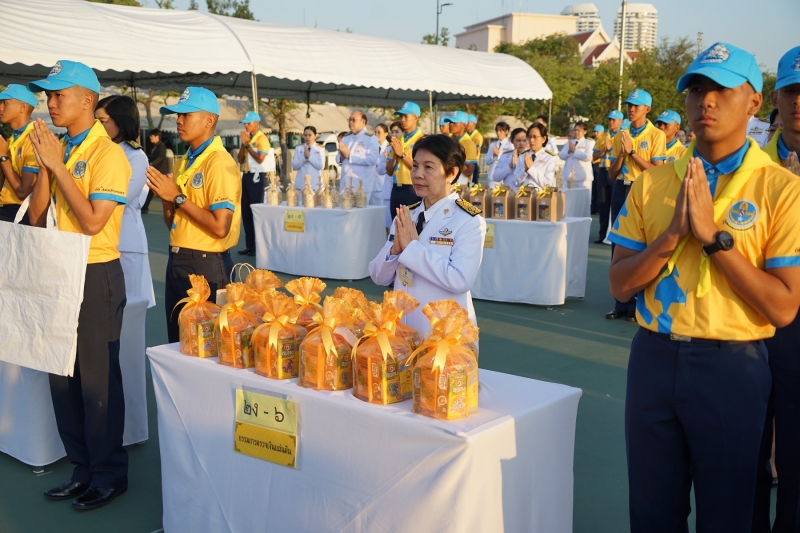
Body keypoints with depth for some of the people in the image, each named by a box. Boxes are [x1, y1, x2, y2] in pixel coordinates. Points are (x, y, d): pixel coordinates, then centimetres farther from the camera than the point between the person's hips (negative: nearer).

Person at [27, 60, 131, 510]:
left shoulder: (108, 154, -13)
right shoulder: (57, 149, 9)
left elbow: (92, 221, -21)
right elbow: (37, 217, 6)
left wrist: (59, 166, -19)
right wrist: (45, 165, -6)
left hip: (96, 275, -8)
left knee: (98, 378, 2)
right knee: (62, 374, 14)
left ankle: (110, 474, 17)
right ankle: (83, 467, 28)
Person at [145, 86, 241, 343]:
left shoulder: (219, 164, -15)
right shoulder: (182, 163, 11)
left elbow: (220, 227, -23)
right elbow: (172, 222, 16)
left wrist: (178, 197, -17)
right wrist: (165, 198, -4)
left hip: (206, 265, -8)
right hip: (177, 262, 8)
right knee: (177, 342, 18)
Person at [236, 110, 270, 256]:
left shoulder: (262, 139, -9)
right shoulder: (248, 138, 14)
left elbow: (260, 158, -21)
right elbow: (240, 160, 11)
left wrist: (248, 144, -14)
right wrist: (243, 144, -2)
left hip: (257, 177, -8)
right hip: (246, 176, 8)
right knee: (245, 211, 9)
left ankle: (258, 246, 1)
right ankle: (249, 245, 16)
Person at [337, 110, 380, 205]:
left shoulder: (371, 138, -4)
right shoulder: (346, 138, 16)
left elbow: (372, 159, -18)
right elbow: (338, 159, 17)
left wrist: (349, 155, -14)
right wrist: (341, 157, -8)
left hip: (363, 186, -6)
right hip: (346, 185, 6)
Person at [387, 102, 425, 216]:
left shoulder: (422, 140, -7)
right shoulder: (397, 140, 13)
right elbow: (389, 171, 11)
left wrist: (402, 154, -13)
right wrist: (395, 155, -6)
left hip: (413, 190, -6)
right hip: (396, 190, 6)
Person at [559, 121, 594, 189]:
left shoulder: (589, 143, 5)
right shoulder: (570, 143, 21)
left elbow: (588, 157, -12)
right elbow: (561, 155, 10)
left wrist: (575, 150, -12)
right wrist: (569, 151, -10)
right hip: (569, 176, 4)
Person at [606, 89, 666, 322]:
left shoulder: (656, 135, -2)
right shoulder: (621, 136, 13)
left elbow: (657, 170, -11)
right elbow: (611, 173, 11)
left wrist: (633, 152, -13)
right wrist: (622, 154, -6)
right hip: (621, 190, 5)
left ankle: (640, 304, 4)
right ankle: (621, 303, 14)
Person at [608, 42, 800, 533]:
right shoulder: (653, 181, 3)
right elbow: (620, 284, 0)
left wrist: (714, 235, -20)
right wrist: (672, 234, -15)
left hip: (731, 365, -3)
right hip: (654, 358, 3)